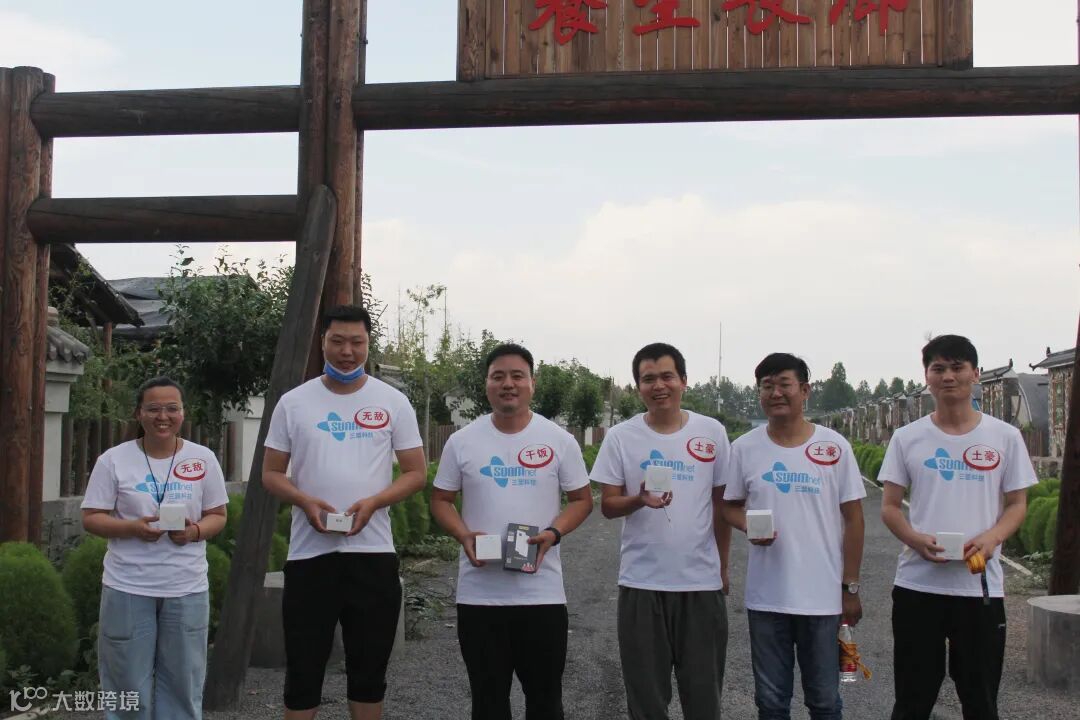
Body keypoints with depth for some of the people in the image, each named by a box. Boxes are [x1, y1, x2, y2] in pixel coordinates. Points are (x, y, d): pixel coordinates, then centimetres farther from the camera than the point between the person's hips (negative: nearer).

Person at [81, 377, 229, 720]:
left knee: (182, 684, 9)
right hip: (128, 588, -1)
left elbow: (218, 516, 7)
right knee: (128, 684, 6)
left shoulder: (203, 459, 3)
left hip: (187, 589, 1)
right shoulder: (114, 460, -2)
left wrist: (195, 531, -15)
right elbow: (91, 518, -2)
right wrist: (133, 528, -20)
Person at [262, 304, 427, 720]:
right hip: (309, 552, 0)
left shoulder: (393, 403, 3)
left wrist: (373, 502, -16)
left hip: (373, 552, 0)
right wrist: (305, 501, -14)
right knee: (303, 670, 7)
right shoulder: (293, 403, 4)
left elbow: (416, 473, 2)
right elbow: (271, 473, 7)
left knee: (369, 671, 11)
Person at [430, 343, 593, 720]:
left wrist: (553, 533, -14)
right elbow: (441, 500, 8)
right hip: (479, 594, 1)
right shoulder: (462, 441, 2)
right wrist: (464, 536, -11)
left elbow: (581, 500, 5)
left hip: (542, 593, 0)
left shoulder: (559, 440, 0)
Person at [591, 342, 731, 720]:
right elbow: (608, 505, 0)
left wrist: (723, 565, 9)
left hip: (702, 582, 1)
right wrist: (639, 500, -21)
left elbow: (722, 503, 8)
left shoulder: (712, 432, 1)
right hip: (641, 584, 0)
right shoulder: (620, 437, -2)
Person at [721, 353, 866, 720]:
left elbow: (853, 517, 0)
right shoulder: (744, 448, -1)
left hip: (823, 597, -1)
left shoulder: (834, 446, -4)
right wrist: (750, 527, -14)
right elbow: (730, 506, 10)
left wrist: (851, 587, -1)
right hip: (765, 597, 1)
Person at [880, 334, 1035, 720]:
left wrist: (991, 538, -16)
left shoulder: (1005, 437, 3)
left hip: (981, 586, 0)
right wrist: (916, 539, -16)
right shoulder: (907, 438, 3)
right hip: (916, 585, 0)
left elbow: (1017, 504, 5)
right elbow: (890, 506, 5)